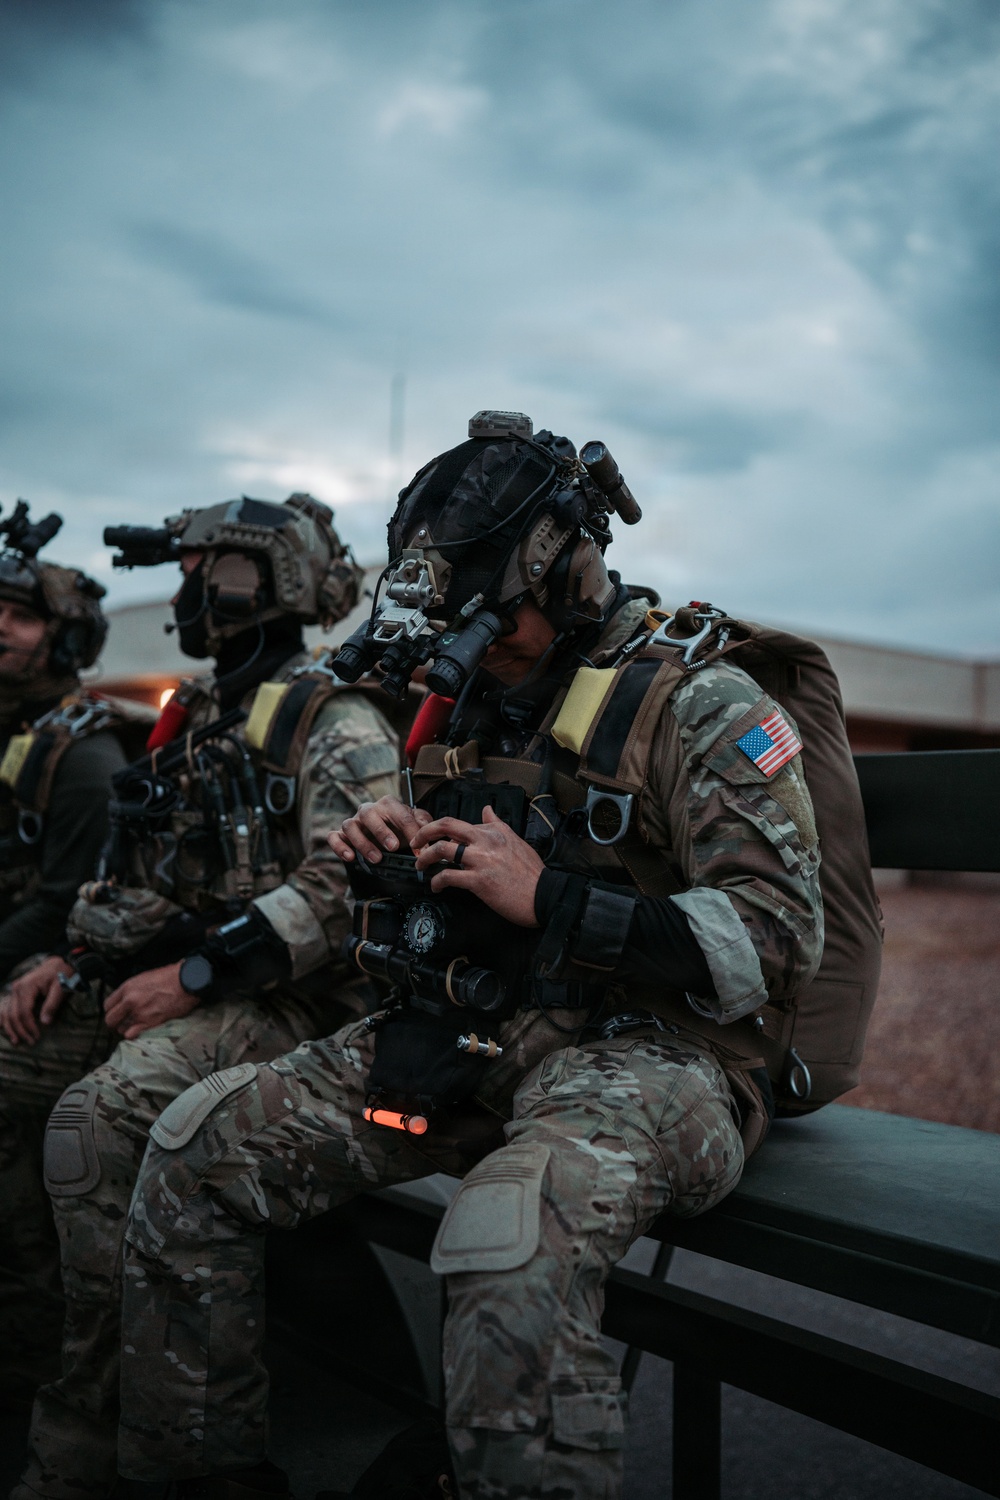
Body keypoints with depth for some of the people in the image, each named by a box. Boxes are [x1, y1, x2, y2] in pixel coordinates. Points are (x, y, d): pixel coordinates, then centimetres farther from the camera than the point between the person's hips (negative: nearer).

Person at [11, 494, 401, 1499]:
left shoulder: (334, 724, -8)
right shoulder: (195, 720, 19)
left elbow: (342, 889, -20)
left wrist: (197, 973, -22)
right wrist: (77, 954, 8)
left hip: (278, 1002, -8)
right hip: (155, 982, 8)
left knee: (94, 1122, -29)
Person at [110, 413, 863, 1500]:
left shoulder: (696, 703, -8)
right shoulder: (476, 700, 13)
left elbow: (778, 941, -16)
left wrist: (552, 899, -22)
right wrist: (386, 857, -1)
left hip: (650, 1048, -7)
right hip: (470, 1032, 7)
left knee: (507, 1248, -39)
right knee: (197, 1146, -4)